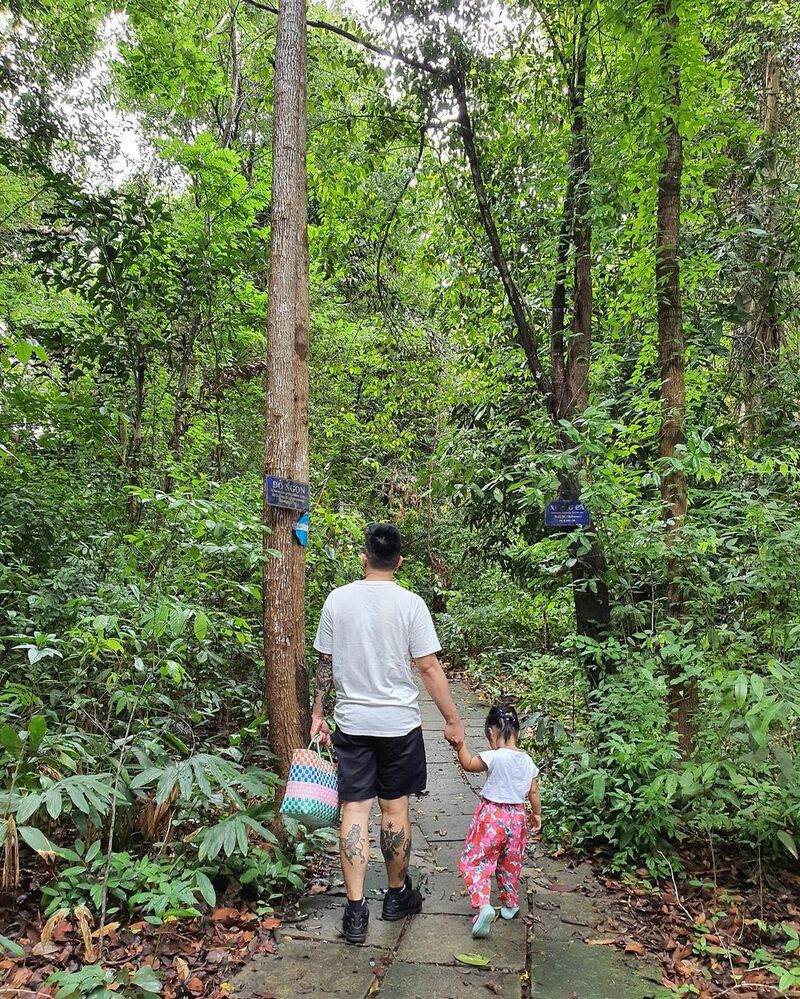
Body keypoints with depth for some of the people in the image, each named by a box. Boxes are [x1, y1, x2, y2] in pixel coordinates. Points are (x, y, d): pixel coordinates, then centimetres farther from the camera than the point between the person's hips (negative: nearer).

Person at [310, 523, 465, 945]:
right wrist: (453, 720, -1)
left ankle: (355, 910, 9)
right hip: (399, 722, -1)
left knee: (354, 810, 7)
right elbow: (429, 668, -10)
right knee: (395, 807, 13)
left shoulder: (337, 599, -2)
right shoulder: (410, 604, -10)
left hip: (351, 722, 2)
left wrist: (318, 713, 15)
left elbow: (325, 665, 4)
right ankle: (398, 894, 30)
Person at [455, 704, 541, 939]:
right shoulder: (527, 761, -2)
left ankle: (482, 904, -16)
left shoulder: (494, 757, -21)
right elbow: (533, 792, 6)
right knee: (511, 864, 24)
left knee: (475, 860, 2)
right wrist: (537, 814, 20)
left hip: (491, 816, -6)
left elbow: (468, 765, -9)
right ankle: (510, 904, 38)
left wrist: (460, 745, -5)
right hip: (516, 817, 6)